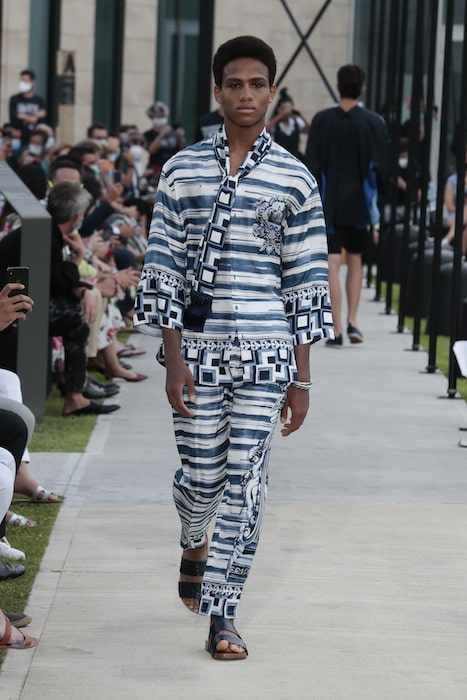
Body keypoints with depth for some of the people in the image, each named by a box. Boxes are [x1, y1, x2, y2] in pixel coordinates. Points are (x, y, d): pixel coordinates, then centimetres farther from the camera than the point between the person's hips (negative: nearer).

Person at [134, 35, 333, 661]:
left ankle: (222, 615, 7)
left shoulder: (295, 180, 3)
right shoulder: (183, 171, 4)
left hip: (266, 353, 0)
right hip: (196, 349, 1)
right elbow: (163, 269, 3)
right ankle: (195, 545, 41)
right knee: (201, 475, 6)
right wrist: (173, 360, -4)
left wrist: (301, 379, 1)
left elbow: (306, 284, 4)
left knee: (244, 480, -2)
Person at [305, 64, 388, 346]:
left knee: (332, 264, -1)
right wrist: (377, 193, 12)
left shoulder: (322, 120, -6)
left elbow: (311, 163, -6)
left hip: (329, 203, -1)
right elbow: (382, 164, -4)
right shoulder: (374, 122, -5)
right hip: (359, 202, 1)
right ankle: (352, 322, 10)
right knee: (355, 260, 18)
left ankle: (337, 329, -6)